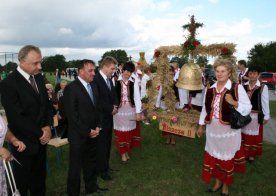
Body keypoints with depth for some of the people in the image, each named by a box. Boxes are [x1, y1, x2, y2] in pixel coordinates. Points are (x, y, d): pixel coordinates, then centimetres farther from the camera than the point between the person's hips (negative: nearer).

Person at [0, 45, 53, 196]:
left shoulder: (39, 78, 3)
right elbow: (17, 117, -22)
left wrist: (47, 127, -6)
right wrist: (40, 133, -15)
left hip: (41, 138, 6)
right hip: (24, 142, -6)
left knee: (40, 176, 21)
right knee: (22, 181, 17)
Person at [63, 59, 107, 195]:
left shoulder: (93, 87, 10)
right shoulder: (71, 88, -14)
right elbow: (72, 115, -17)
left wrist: (97, 127, 2)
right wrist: (87, 132, -15)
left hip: (92, 134, 7)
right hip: (79, 136, -6)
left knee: (91, 163, 19)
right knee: (76, 166, 9)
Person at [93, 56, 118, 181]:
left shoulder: (109, 79, 10)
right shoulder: (95, 79, -17)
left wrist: (115, 106, -1)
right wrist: (111, 108, -15)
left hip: (109, 116, 8)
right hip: (101, 118, -8)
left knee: (107, 143, 17)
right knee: (101, 144, 4)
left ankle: (106, 166, 32)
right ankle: (101, 170, 19)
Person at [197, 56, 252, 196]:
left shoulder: (237, 88, -11)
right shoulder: (210, 89, 3)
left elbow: (248, 108, -9)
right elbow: (205, 108, 10)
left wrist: (234, 103, -26)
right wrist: (201, 125, 13)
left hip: (229, 130, -4)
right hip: (212, 129, 4)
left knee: (226, 158, 12)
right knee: (213, 156, 16)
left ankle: (226, 184, 37)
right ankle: (218, 181, 40)